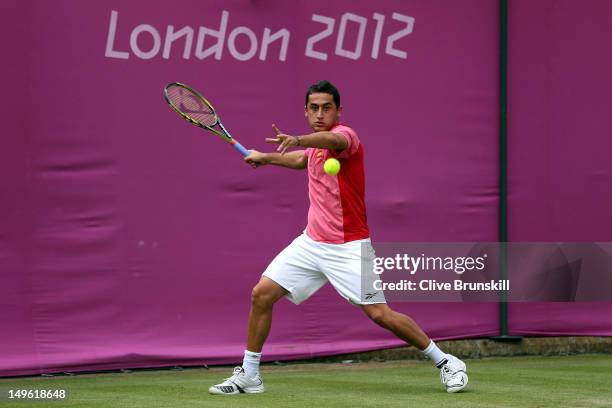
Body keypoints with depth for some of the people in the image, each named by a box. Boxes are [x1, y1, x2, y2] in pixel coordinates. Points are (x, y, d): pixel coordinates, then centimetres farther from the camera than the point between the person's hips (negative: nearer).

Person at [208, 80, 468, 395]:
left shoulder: (345, 135, -16)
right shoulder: (317, 145, 10)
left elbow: (332, 140, -43)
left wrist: (298, 140, -62)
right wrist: (266, 157, 40)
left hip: (348, 248, -7)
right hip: (312, 242, 8)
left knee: (380, 314, -12)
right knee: (261, 294, -1)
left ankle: (446, 363, 4)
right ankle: (248, 375, 9)